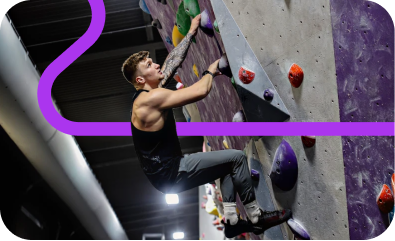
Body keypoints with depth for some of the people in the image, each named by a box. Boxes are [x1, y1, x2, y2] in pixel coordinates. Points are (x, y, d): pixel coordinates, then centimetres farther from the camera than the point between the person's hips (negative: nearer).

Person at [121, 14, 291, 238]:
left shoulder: (147, 93, 6)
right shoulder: (152, 98, -23)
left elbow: (174, 59, 14)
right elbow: (200, 91, -23)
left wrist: (191, 32, 17)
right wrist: (210, 71, -3)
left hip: (166, 167, 10)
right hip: (169, 174, -10)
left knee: (229, 162, 20)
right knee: (237, 157, -8)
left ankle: (231, 220, 15)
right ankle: (256, 217, 4)